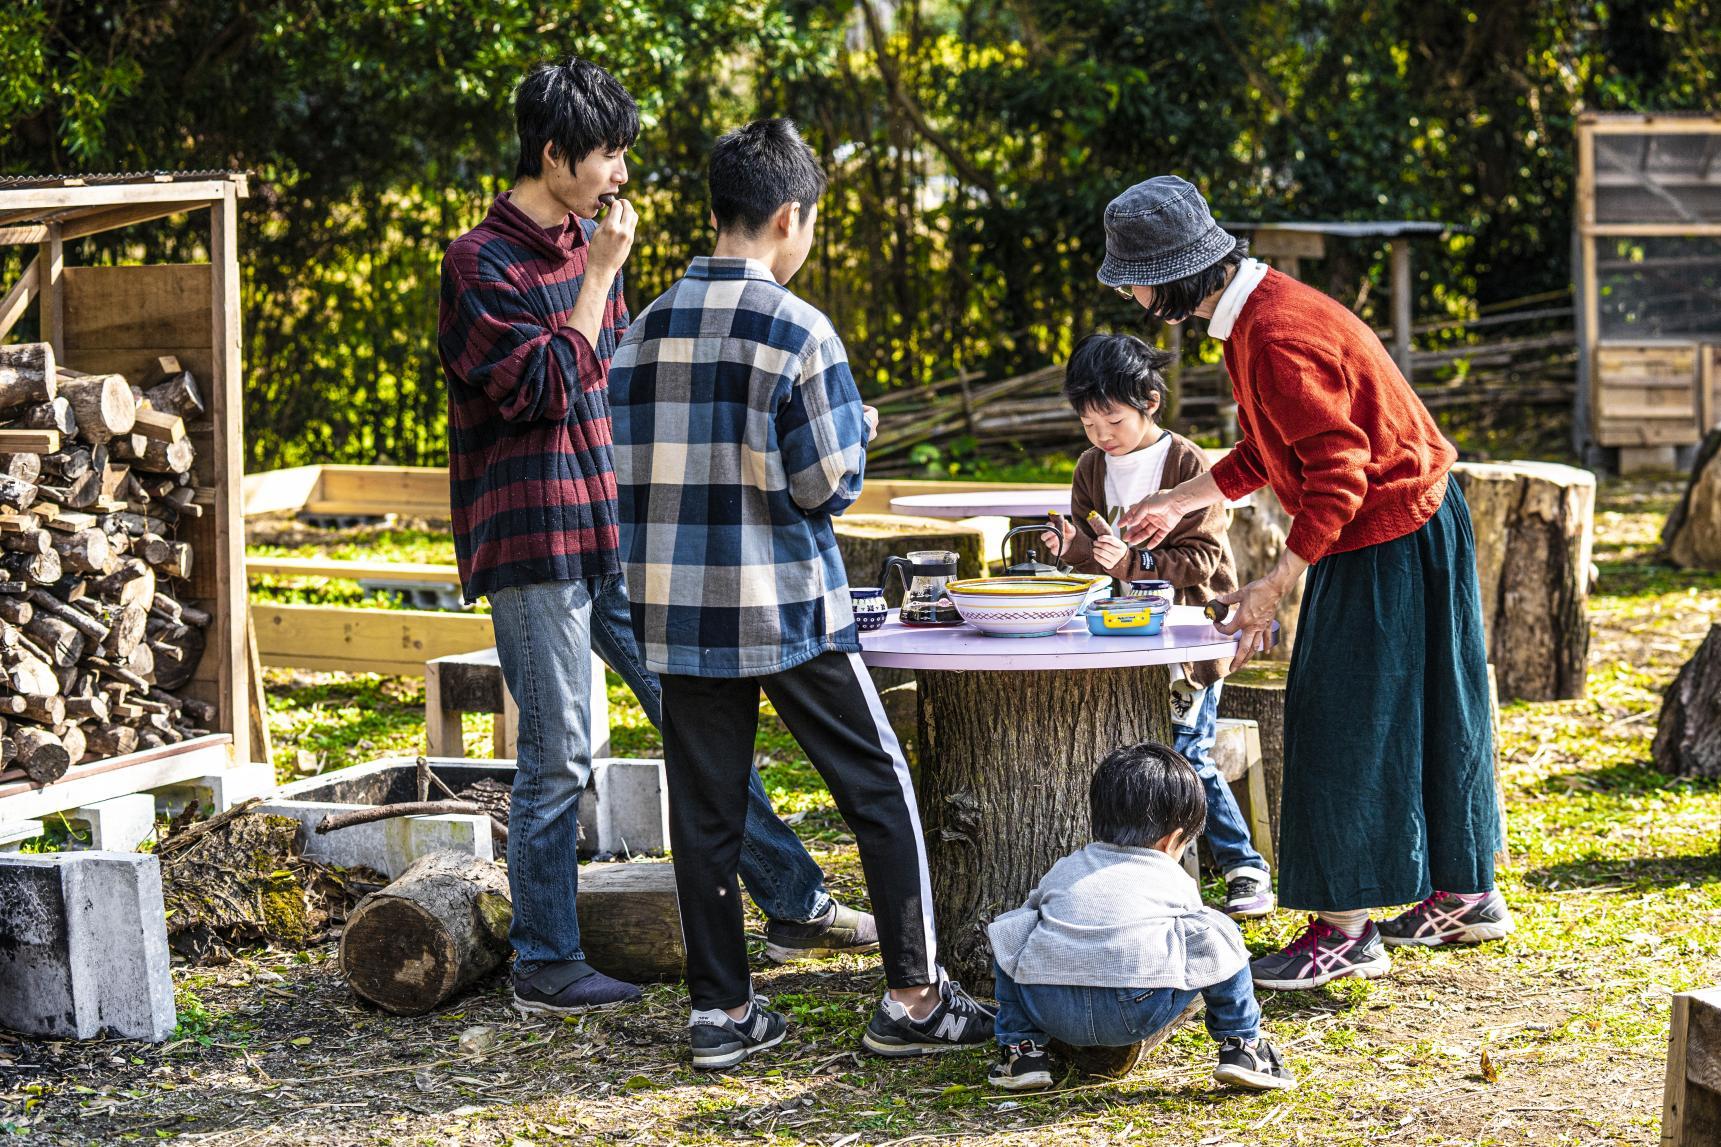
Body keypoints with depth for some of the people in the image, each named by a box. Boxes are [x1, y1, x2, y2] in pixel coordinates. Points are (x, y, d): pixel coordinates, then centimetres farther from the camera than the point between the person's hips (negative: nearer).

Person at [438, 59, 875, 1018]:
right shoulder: (481, 264, -11)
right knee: (559, 758, -3)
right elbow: (542, 389, -20)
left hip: (615, 538, 8)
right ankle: (546, 966, 7)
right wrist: (599, 277, -16)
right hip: (535, 544, -8)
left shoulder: (586, 244, 13)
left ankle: (796, 905, 18)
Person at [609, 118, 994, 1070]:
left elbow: (622, 469, 6)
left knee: (704, 811, 9)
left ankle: (722, 1011, 12)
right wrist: (853, 426, 8)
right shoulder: (796, 330, -11)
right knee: (878, 788, 6)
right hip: (785, 604, -5)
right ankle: (913, 999, 6)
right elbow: (827, 485, -11)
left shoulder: (647, 329, 4)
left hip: (676, 608, 5)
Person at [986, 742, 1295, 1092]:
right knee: (1216, 933, 18)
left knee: (1010, 930, 32)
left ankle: (1021, 1049, 26)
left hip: (1049, 1008, 2)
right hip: (1141, 1009, -2)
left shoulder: (1064, 870, 31)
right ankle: (1240, 1045, 18)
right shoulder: (1177, 882, 25)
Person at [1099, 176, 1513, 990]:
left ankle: (1346, 927, -1)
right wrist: (1180, 501, 21)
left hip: (1385, 540, -10)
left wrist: (1275, 586, -24)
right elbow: (1267, 454, 19)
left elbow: (1339, 473, -26)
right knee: (1419, 708, 17)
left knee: (1342, 718, -5)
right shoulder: (1253, 316, 8)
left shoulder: (1278, 338, -25)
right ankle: (1463, 895, 27)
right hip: (1411, 522, 10)